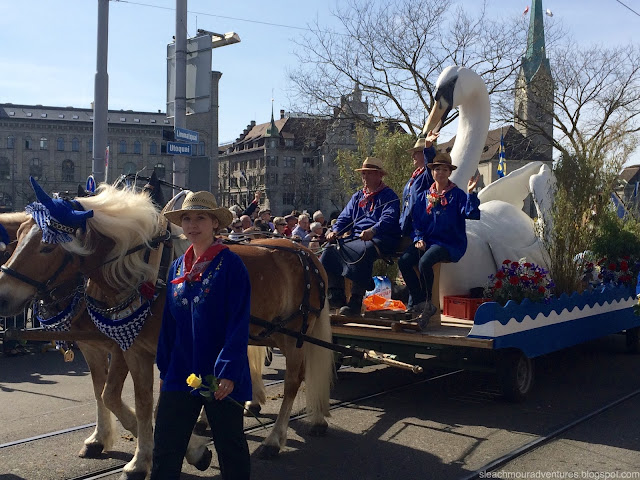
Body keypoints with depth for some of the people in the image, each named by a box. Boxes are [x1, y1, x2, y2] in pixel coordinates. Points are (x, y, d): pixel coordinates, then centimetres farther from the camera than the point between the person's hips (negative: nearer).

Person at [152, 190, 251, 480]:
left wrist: (229, 372, -20)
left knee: (231, 449, 11)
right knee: (164, 451, 10)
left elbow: (239, 324, -14)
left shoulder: (230, 264, -10)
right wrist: (164, 369, 10)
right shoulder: (178, 267, 8)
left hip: (221, 379, -5)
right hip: (180, 374, 5)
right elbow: (168, 323, 12)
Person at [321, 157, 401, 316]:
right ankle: (336, 296, -17)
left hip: (380, 239, -7)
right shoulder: (357, 197, 26)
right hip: (356, 238, 7)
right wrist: (335, 231, -3)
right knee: (331, 249, -18)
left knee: (364, 251, -39)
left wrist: (372, 231, -34)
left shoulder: (389, 195, 4)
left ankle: (356, 302, -37)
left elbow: (388, 218, -14)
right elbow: (345, 218, 20)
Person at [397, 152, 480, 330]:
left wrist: (471, 193, -22)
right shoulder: (425, 196, 16)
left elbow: (472, 214, -11)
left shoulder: (457, 194, 3)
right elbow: (416, 220, 15)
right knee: (403, 261, -22)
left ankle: (427, 303, -12)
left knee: (424, 262, -33)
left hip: (450, 243, -5)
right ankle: (421, 303, -15)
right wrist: (418, 238, -2)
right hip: (427, 241, 5)